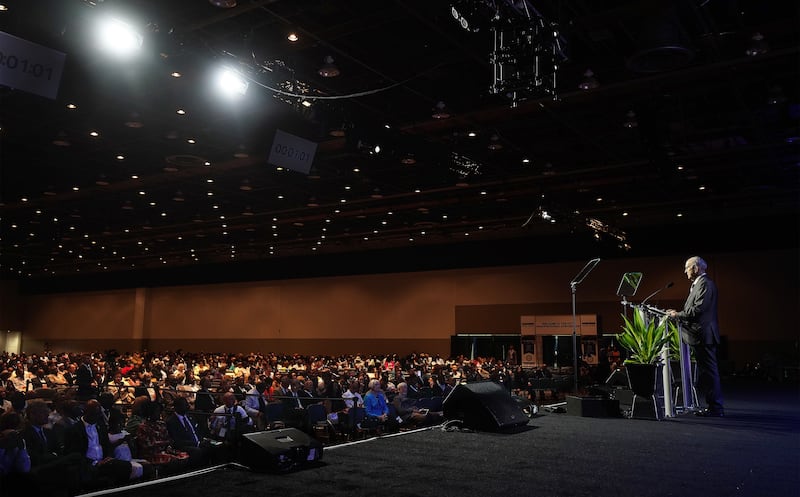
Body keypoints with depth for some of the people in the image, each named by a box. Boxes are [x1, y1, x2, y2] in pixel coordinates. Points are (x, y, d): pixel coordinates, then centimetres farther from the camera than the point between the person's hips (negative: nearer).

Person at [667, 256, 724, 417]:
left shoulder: (705, 283, -13)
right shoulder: (698, 284, 19)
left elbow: (698, 309, -21)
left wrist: (678, 315, -13)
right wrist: (678, 313, 9)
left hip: (704, 335, -11)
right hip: (701, 336, 11)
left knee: (709, 371, -6)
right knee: (704, 372, 13)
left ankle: (716, 408, -1)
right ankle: (711, 406, 20)